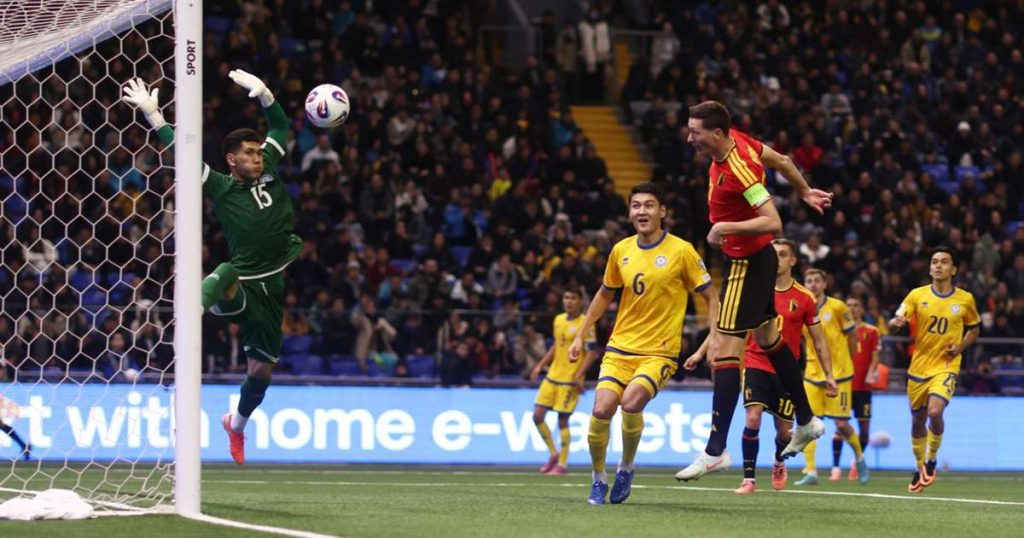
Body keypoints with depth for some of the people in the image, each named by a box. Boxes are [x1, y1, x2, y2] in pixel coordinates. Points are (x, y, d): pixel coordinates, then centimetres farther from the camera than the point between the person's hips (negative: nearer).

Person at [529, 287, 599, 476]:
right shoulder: (558, 320, 12)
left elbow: (592, 352, -12)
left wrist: (579, 376, -19)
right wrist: (540, 366, 16)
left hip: (570, 379, -7)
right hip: (552, 375, 7)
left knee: (562, 420, -5)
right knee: (537, 415, 1)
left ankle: (562, 464, 5)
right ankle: (553, 454, 16)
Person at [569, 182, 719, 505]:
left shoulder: (681, 251, -5)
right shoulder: (621, 251, 7)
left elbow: (711, 296, 0)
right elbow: (605, 294, 23)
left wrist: (714, 335, -13)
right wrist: (581, 335, 20)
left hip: (659, 353, -4)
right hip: (620, 348, 4)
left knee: (631, 402, -27)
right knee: (601, 409, -14)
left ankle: (626, 468, -2)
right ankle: (599, 477, 9)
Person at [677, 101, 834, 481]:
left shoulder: (739, 171, -28)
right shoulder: (739, 141, -2)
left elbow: (773, 222, -32)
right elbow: (781, 161, 16)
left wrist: (727, 227, -33)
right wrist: (804, 191, 31)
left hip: (748, 264, -10)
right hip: (758, 259, 10)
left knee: (726, 349, -13)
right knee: (767, 337, 23)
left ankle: (716, 450, -16)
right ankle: (806, 421, 37)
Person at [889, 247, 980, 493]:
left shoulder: (965, 299, 0)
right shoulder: (917, 295, -1)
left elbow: (974, 329, 14)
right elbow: (896, 321, -8)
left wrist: (961, 347, -5)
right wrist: (896, 322, -33)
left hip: (946, 366, -2)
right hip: (919, 367, 2)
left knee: (935, 412, -23)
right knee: (917, 420, 9)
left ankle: (932, 460, 1)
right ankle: (920, 468, 31)